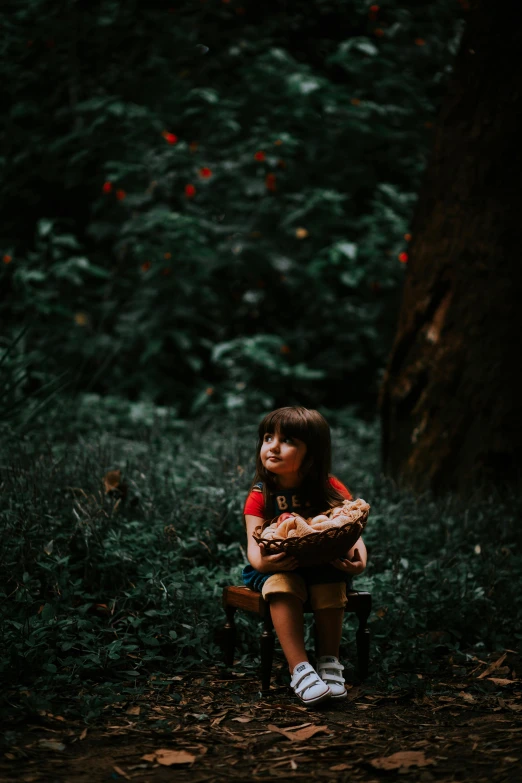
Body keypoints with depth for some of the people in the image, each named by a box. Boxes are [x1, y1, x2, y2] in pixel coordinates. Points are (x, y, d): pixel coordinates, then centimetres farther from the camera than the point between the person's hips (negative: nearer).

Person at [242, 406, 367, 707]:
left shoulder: (331, 490, -6)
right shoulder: (260, 496, -5)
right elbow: (254, 543, -15)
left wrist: (359, 560, -35)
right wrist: (261, 562, -41)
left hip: (325, 565, 0)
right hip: (279, 567, 0)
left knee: (331, 585, -34)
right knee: (282, 586, -34)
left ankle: (330, 663, -25)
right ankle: (300, 669, -37)